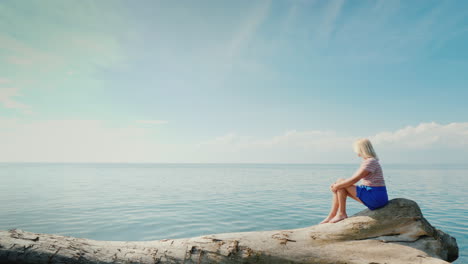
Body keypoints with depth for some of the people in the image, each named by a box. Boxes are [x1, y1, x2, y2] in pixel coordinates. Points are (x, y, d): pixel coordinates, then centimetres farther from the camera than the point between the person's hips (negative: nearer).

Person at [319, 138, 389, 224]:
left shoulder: (370, 162, -17)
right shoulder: (367, 161, 14)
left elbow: (354, 180, -21)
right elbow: (354, 179, 15)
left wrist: (337, 185, -10)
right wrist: (336, 185, 4)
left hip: (376, 197, -10)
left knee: (341, 183, -13)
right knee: (340, 183, 7)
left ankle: (342, 214, -3)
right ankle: (331, 216, 7)